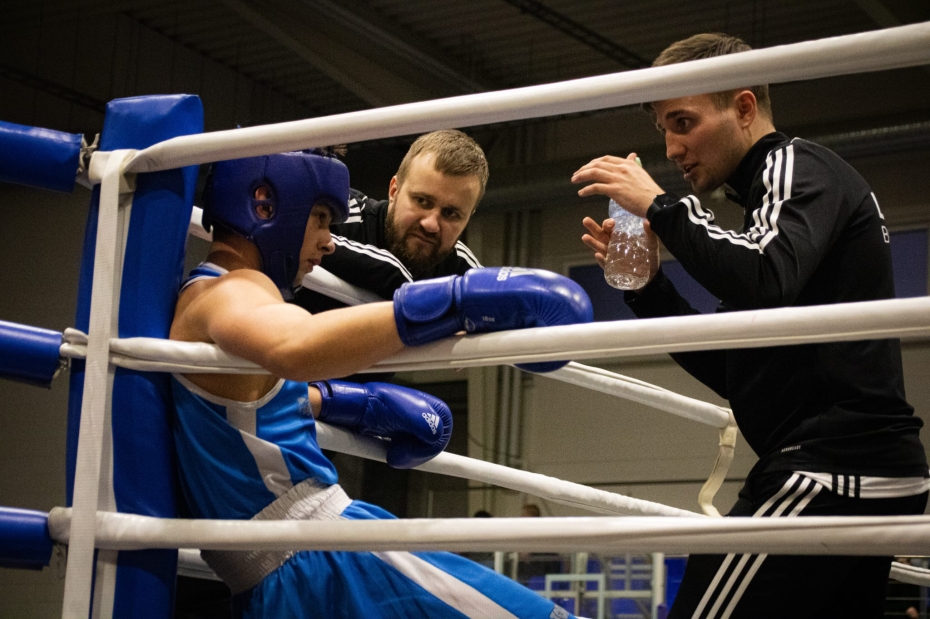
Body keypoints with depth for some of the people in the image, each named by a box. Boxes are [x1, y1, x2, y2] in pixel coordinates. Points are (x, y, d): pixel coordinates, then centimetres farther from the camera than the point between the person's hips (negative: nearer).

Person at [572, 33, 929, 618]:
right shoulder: (780, 187, 27)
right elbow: (731, 369, 22)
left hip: (832, 470, -11)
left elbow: (766, 283, -25)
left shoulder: (797, 166, -2)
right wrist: (643, 280, 11)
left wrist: (660, 206, -14)